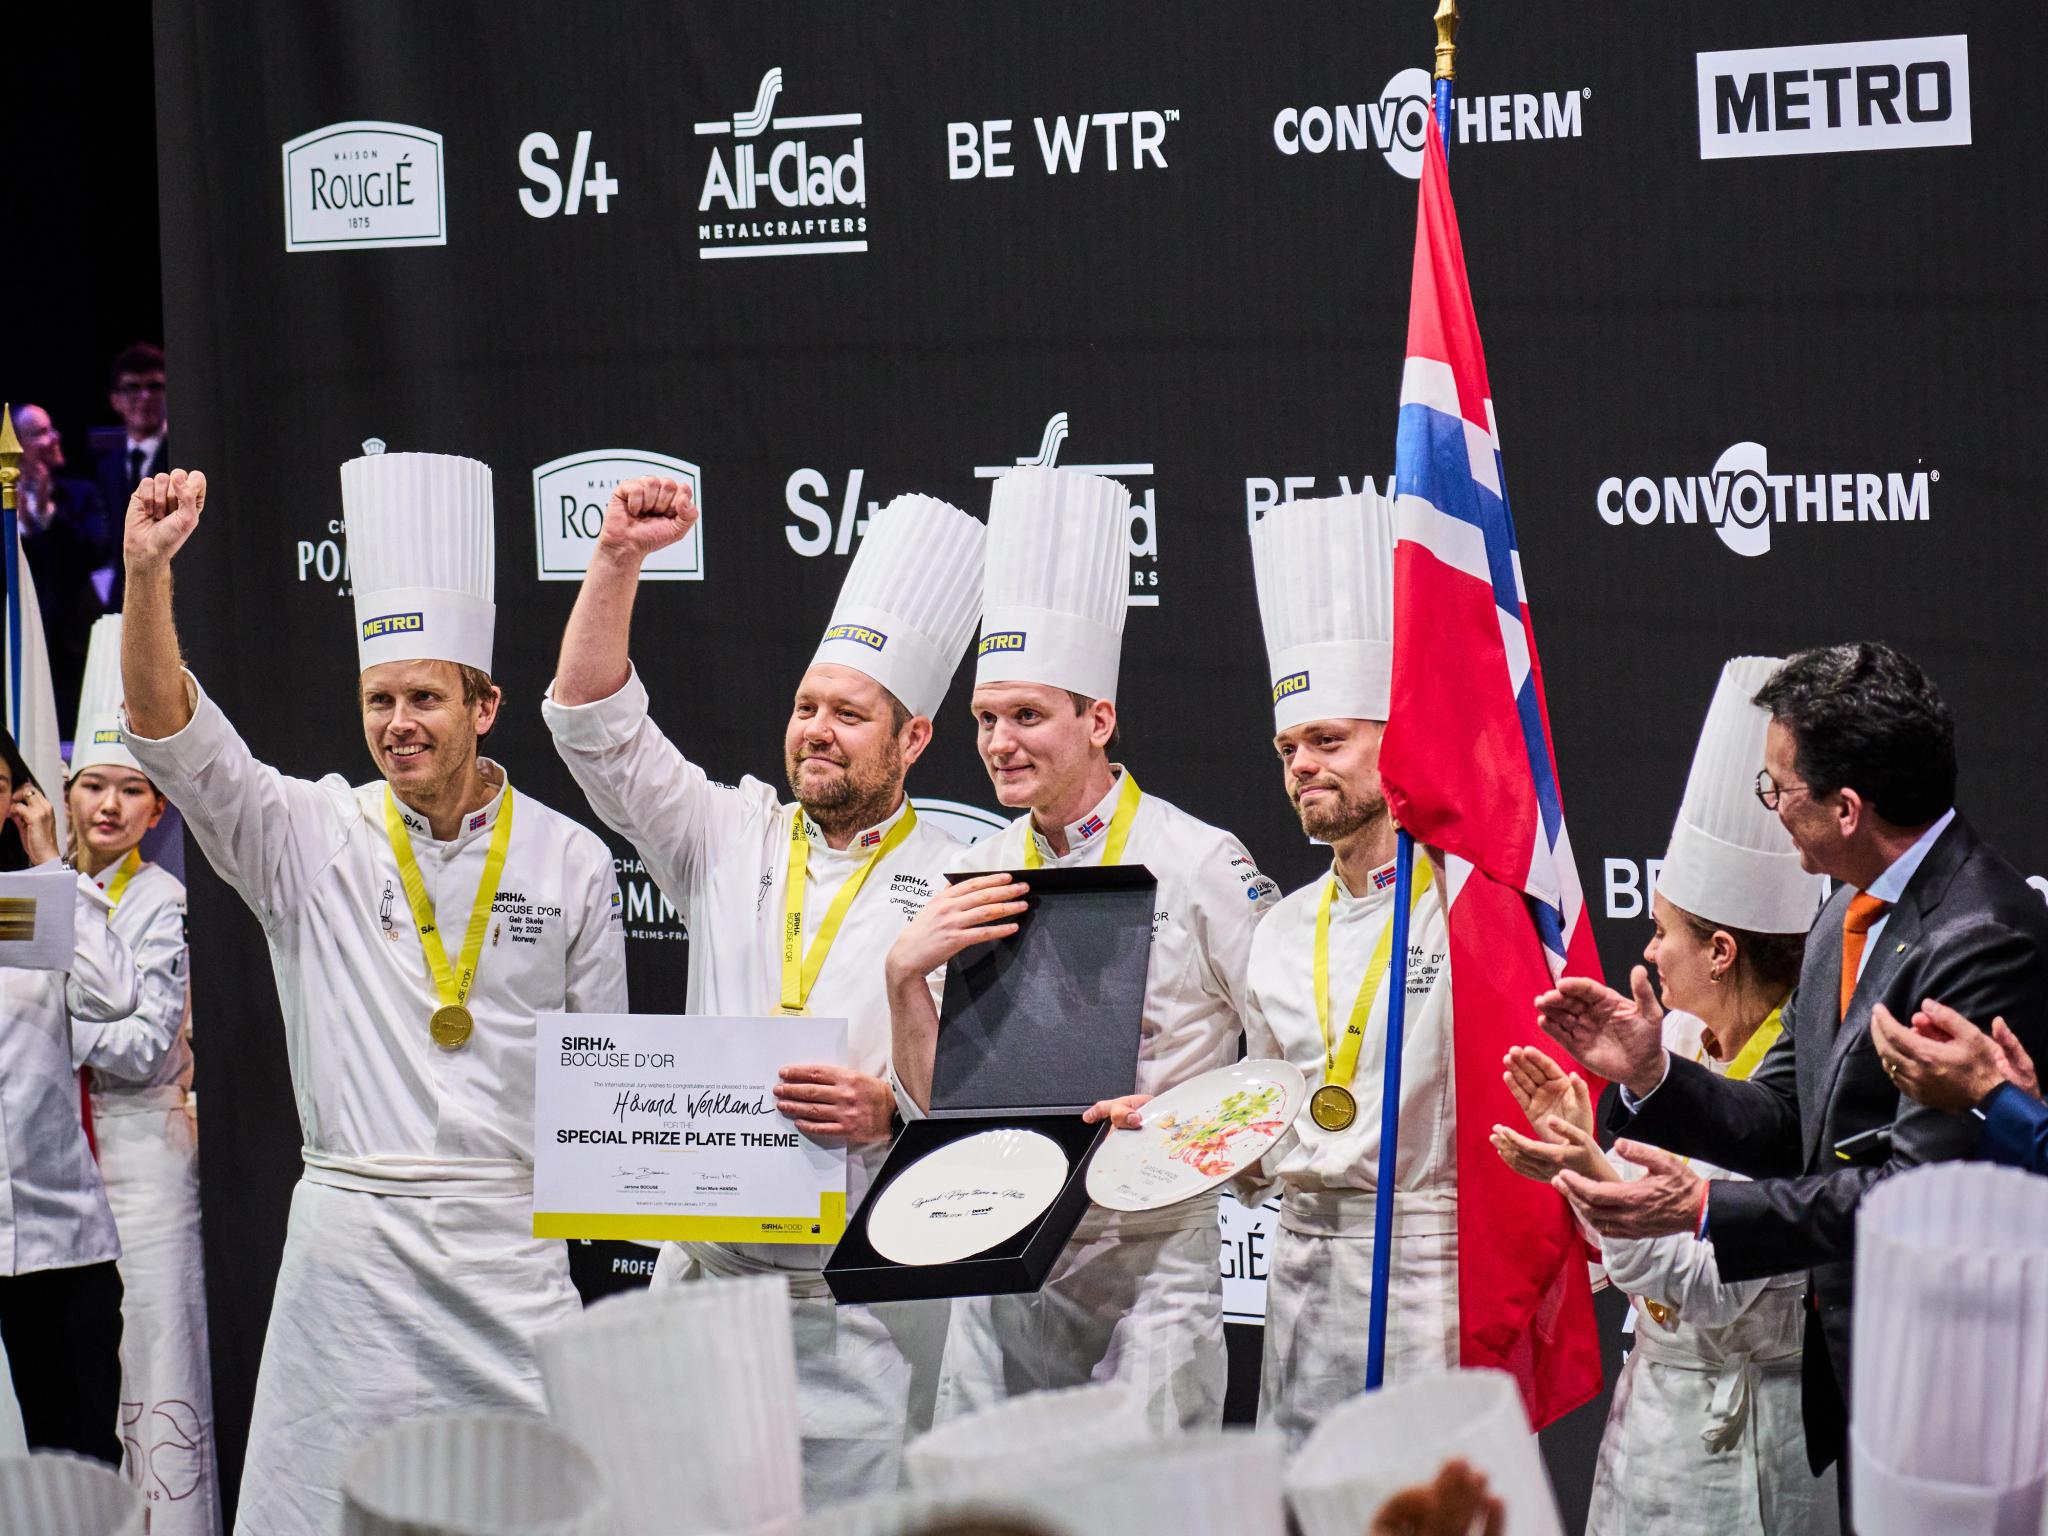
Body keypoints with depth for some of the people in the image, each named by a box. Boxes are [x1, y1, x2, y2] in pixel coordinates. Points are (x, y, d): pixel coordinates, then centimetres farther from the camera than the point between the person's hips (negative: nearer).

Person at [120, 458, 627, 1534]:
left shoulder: (568, 861, 5)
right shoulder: (314, 840, 3)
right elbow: (169, 732, -9)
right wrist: (147, 572, -21)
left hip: (511, 1242, 0)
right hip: (349, 1234, 0)